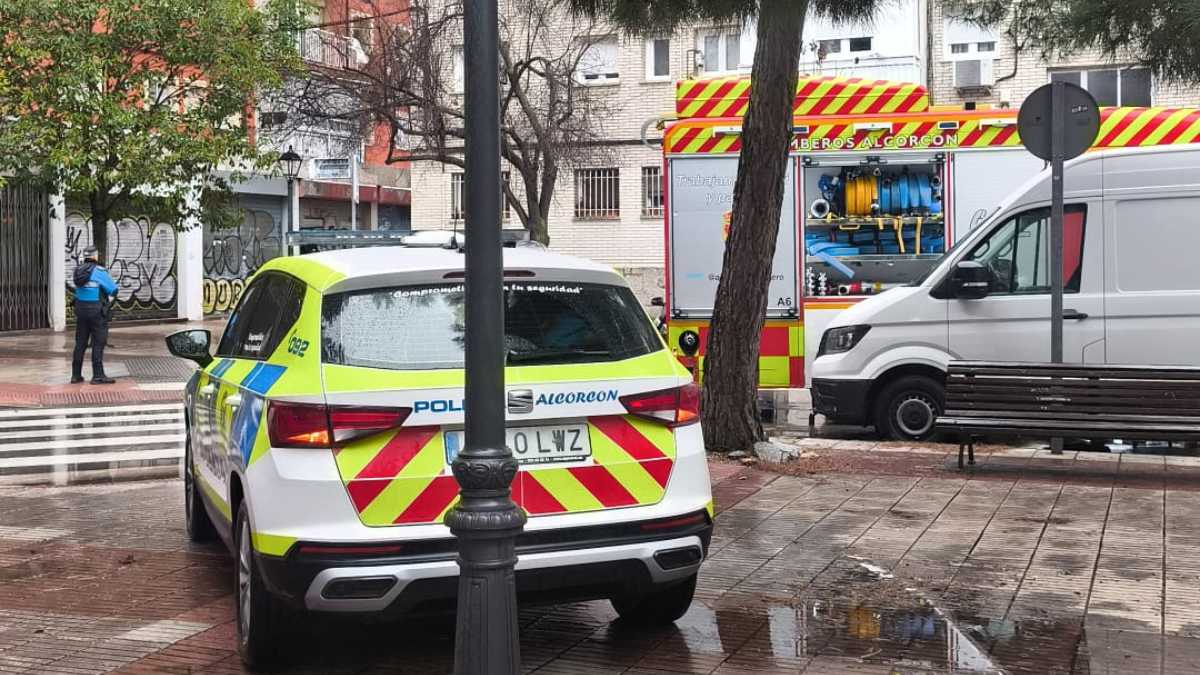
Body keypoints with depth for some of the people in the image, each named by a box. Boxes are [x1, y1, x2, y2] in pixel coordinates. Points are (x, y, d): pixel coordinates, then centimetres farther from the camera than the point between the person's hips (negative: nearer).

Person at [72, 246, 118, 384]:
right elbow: (113, 289, -8)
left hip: (81, 309, 7)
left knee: (80, 343, 11)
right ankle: (98, 376, -5)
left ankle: (76, 375, 14)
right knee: (98, 343, -3)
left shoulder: (78, 270, 7)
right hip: (97, 310, -7)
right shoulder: (99, 271, -13)